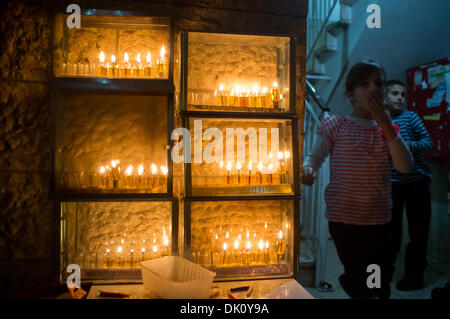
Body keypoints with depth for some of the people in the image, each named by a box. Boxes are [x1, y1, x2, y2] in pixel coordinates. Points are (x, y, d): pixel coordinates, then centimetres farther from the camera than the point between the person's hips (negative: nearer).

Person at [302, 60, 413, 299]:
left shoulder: (387, 128, 7)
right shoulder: (336, 124, -5)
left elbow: (405, 166, -6)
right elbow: (314, 156, -3)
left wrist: (386, 124, -12)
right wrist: (307, 169, -27)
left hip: (379, 219, 5)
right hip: (344, 217, -4)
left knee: (379, 284, 17)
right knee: (364, 286, 5)